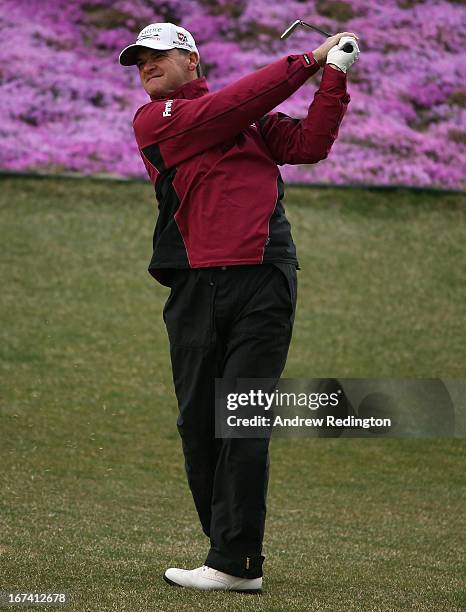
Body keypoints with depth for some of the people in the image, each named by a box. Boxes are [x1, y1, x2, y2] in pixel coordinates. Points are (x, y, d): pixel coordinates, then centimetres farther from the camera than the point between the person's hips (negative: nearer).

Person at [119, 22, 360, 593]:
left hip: (263, 283, 0)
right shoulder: (152, 121, 10)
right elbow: (231, 107, 0)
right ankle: (237, 557, 11)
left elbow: (309, 144, 10)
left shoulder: (256, 120, 21)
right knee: (198, 423, 0)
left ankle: (234, 562, -10)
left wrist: (335, 76, 3)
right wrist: (308, 61, 6)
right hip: (197, 286, 0)